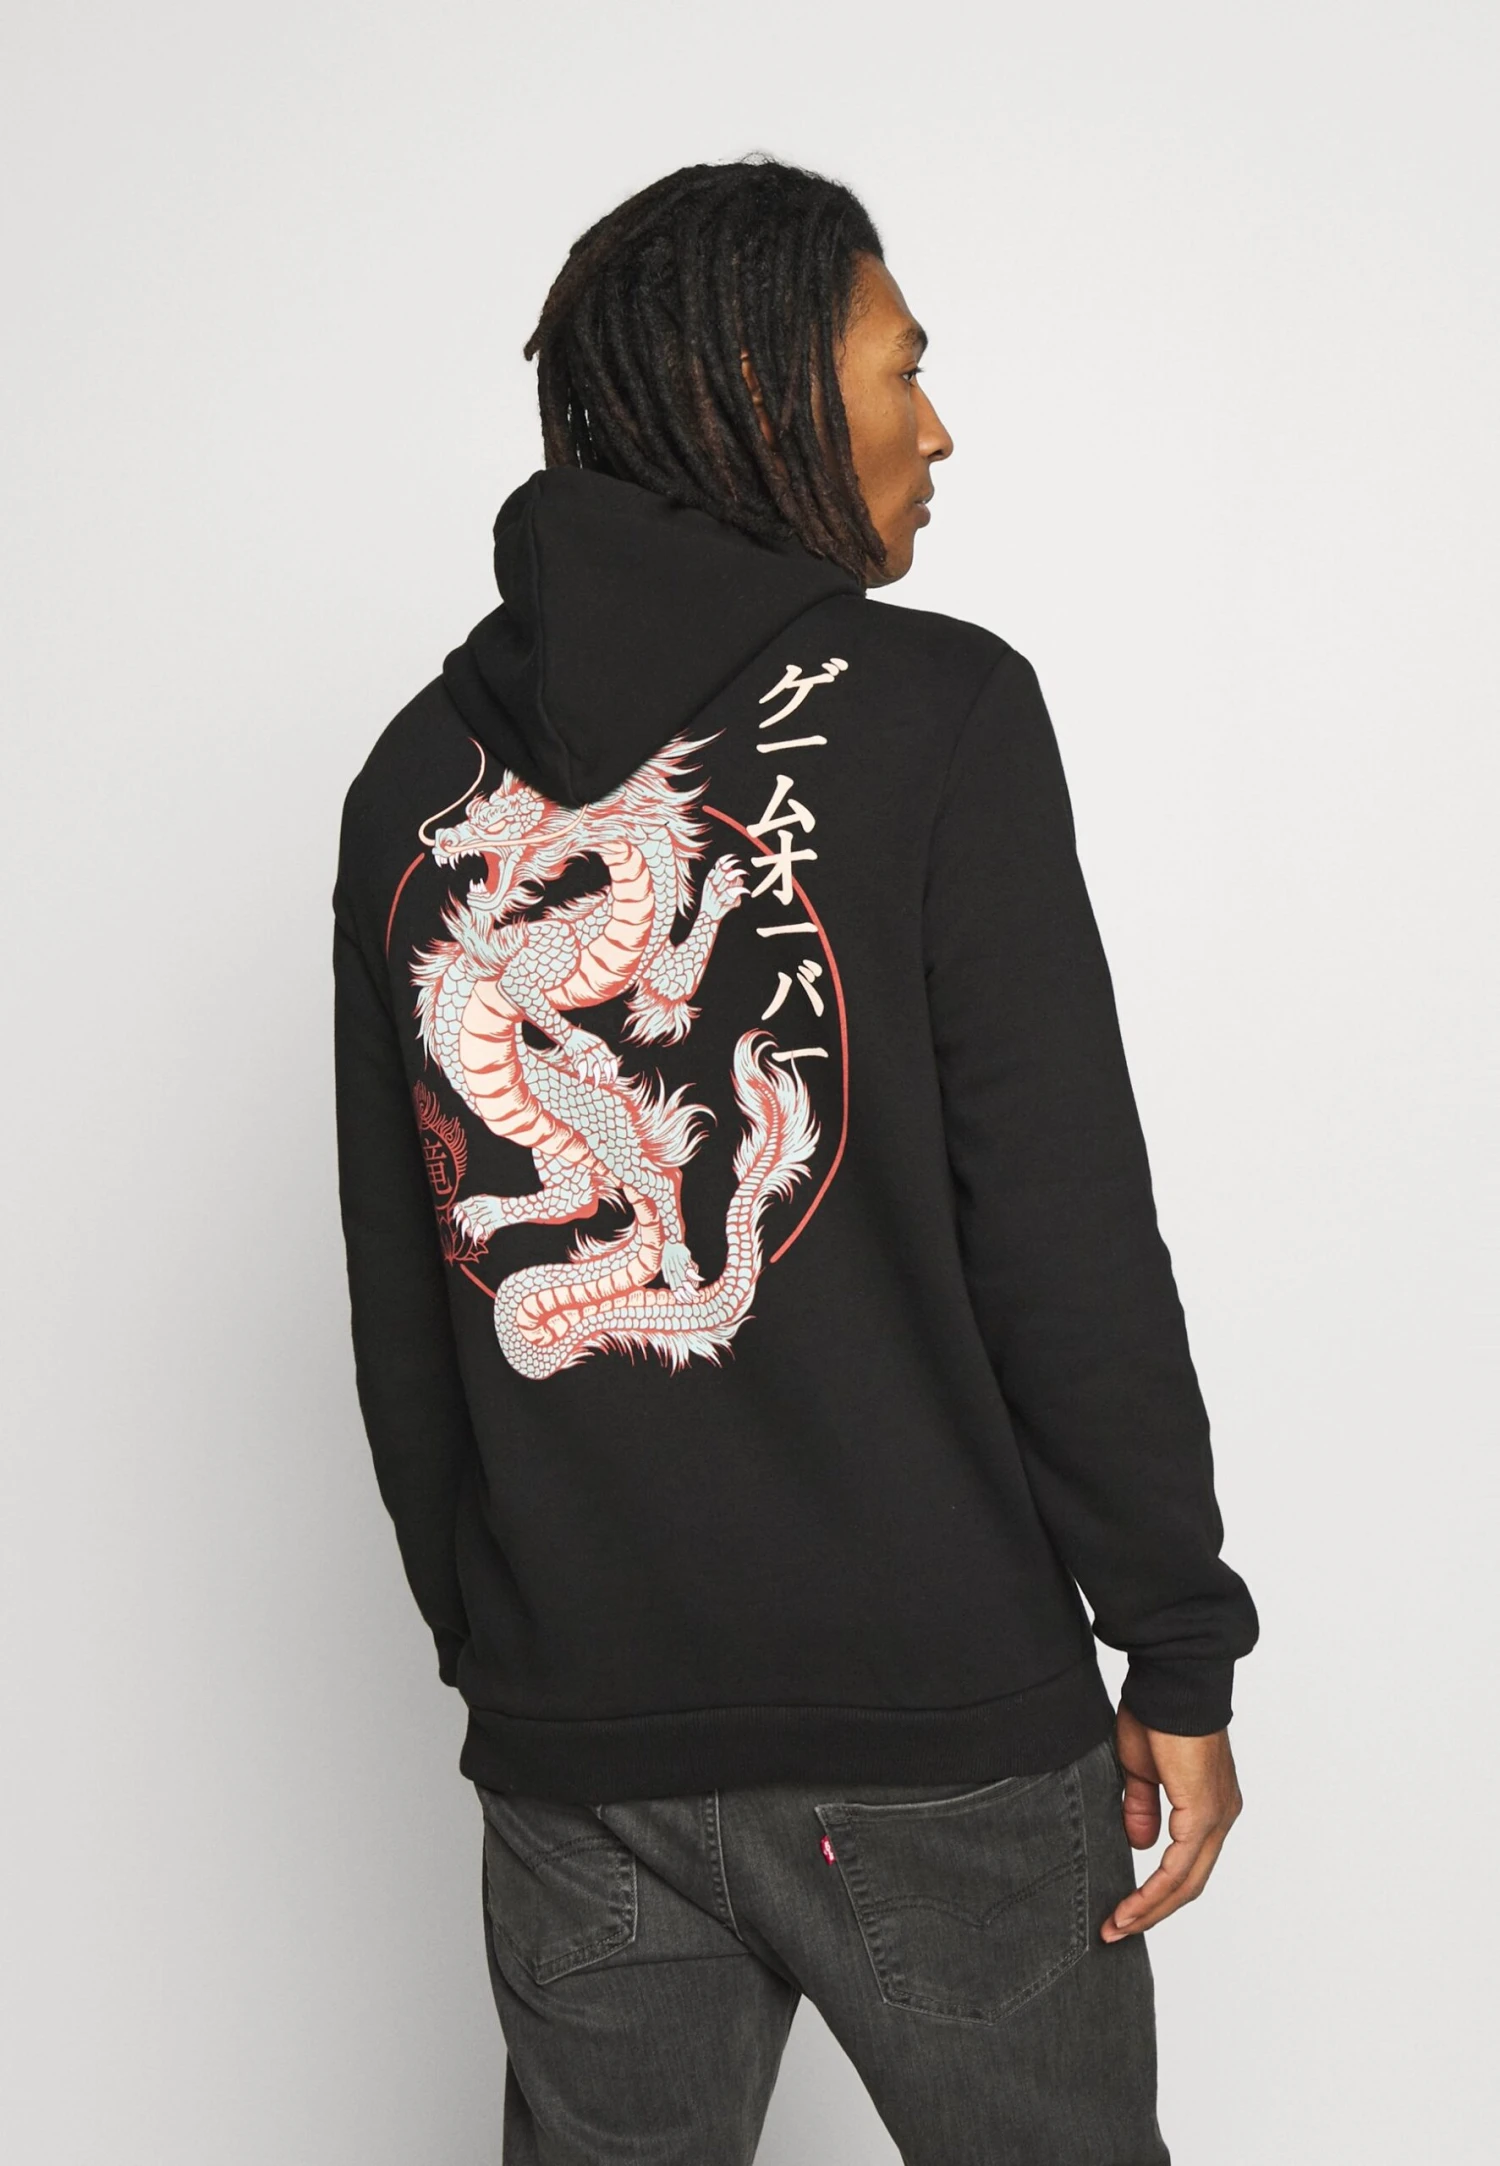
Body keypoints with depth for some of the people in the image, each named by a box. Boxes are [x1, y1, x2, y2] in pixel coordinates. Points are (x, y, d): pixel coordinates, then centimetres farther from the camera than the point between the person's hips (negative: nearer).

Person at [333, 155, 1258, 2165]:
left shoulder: (420, 774, 5)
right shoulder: (932, 709, -9)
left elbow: (400, 1301, 9)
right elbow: (1070, 1237, -12)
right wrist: (1181, 1649, -2)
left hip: (573, 1728, 4)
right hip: (935, 1717, -4)